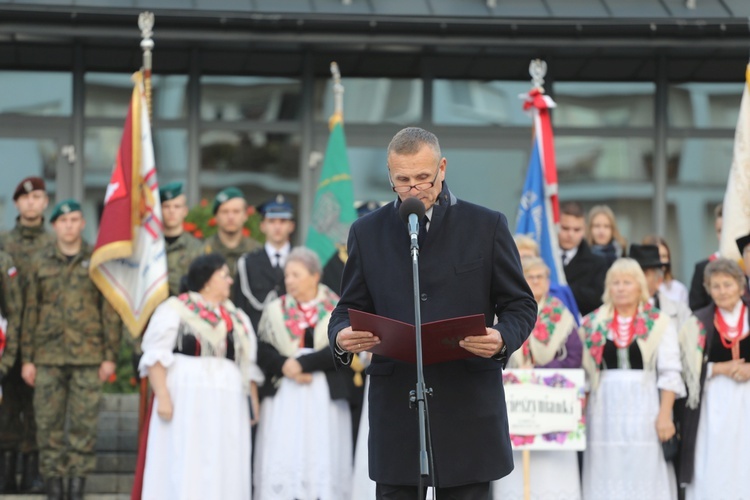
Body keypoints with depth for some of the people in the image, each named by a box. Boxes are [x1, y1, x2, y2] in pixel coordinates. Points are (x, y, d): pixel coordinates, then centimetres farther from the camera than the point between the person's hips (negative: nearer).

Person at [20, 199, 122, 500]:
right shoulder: (41, 263, 9)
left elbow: (111, 312, 4)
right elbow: (31, 313, 10)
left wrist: (110, 356, -2)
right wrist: (27, 358, 6)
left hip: (87, 356, -1)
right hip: (48, 357, 2)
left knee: (84, 424, -2)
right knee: (48, 423, 1)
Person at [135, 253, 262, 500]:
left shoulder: (238, 319, 20)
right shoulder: (175, 310, 1)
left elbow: (249, 367, 18)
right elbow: (155, 356, -6)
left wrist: (254, 405, 8)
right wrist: (162, 397, -16)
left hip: (227, 409, 6)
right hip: (185, 404, -5)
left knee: (222, 475, 1)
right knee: (184, 470, -8)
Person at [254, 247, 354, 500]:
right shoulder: (275, 310, 13)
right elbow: (263, 351, 3)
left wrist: (301, 363, -13)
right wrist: (286, 368, -14)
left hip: (324, 398, -2)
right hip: (283, 399, 2)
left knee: (321, 459, -6)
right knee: (281, 460, -6)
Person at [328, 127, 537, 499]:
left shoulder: (486, 226, 4)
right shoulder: (367, 232, 9)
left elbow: (521, 304, 6)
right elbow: (350, 307, 13)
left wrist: (503, 338, -16)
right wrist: (341, 336, -11)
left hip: (467, 409, -1)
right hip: (395, 408, 1)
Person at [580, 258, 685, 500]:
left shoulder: (659, 324, 1)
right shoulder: (593, 324, 10)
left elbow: (670, 374, -2)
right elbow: (584, 371, 11)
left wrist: (665, 414, -11)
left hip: (644, 411, -2)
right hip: (605, 410, 2)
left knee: (644, 477, -3)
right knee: (606, 477, 1)